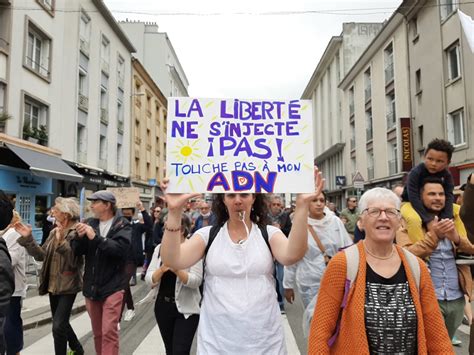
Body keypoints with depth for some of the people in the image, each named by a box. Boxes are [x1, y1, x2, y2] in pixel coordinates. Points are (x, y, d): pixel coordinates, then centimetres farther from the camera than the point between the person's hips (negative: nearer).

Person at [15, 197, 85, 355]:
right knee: (61, 323, 20)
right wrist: (28, 238, -3)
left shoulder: (77, 233, -16)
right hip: (53, 284, 8)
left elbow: (75, 260, -23)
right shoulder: (54, 232, 8)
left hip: (68, 286, -8)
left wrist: (62, 242, -33)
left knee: (58, 326, -9)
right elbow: (41, 255, 6)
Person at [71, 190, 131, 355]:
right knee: (97, 332, 17)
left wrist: (95, 237, -26)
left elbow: (120, 248, -22)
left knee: (109, 332, -7)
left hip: (112, 287, -5)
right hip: (91, 287, 5)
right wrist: (80, 237, -17)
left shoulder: (122, 225, -6)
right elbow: (77, 251, 3)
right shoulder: (90, 223, 7)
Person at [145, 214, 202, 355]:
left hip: (186, 308, -5)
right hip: (162, 306, 5)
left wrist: (176, 270, -32)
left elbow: (196, 281, -18)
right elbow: (149, 280, -3)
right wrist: (162, 269, -22)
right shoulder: (159, 248, 2)